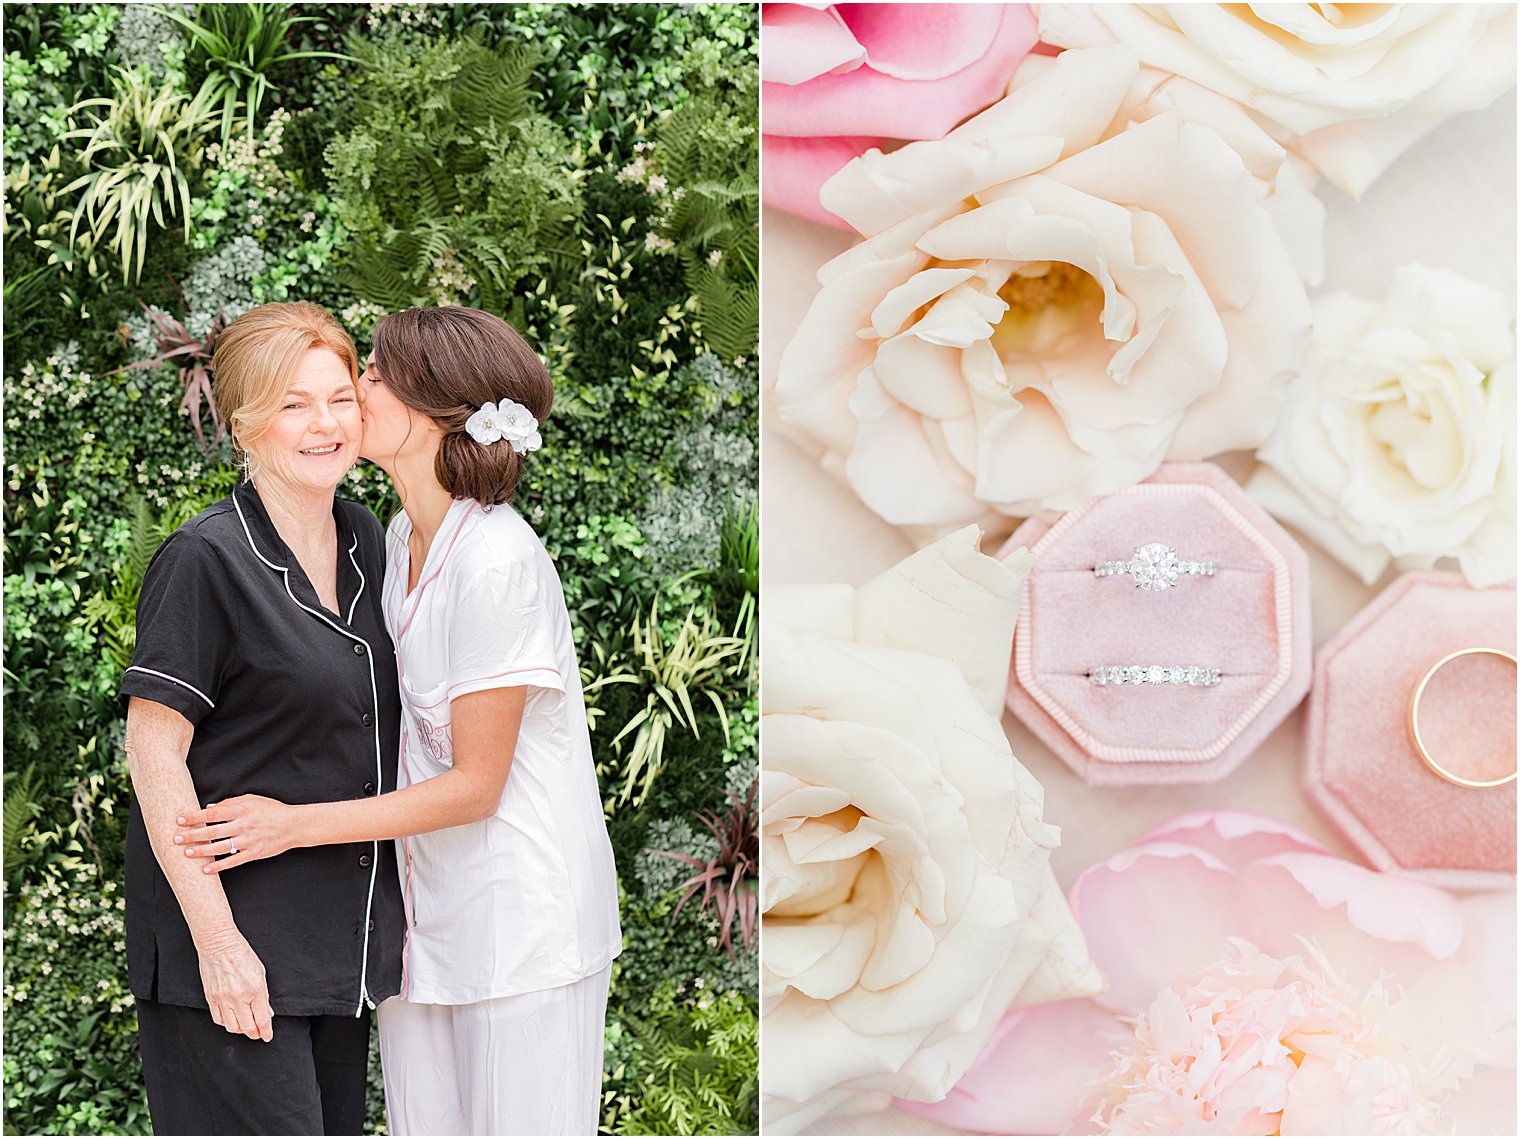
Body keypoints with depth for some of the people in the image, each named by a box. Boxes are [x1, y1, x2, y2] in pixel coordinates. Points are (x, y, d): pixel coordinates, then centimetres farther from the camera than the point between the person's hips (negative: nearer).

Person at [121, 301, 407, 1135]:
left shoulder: (366, 543, 8)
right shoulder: (205, 559, -14)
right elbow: (153, 753, -16)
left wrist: (398, 902, 15)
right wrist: (216, 940, -19)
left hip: (342, 936, 7)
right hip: (231, 933, -7)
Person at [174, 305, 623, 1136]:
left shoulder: (497, 561, -21)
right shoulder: (403, 539, 6)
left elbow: (474, 784, -17)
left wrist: (296, 825, -17)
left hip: (521, 915, -8)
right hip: (426, 908, 8)